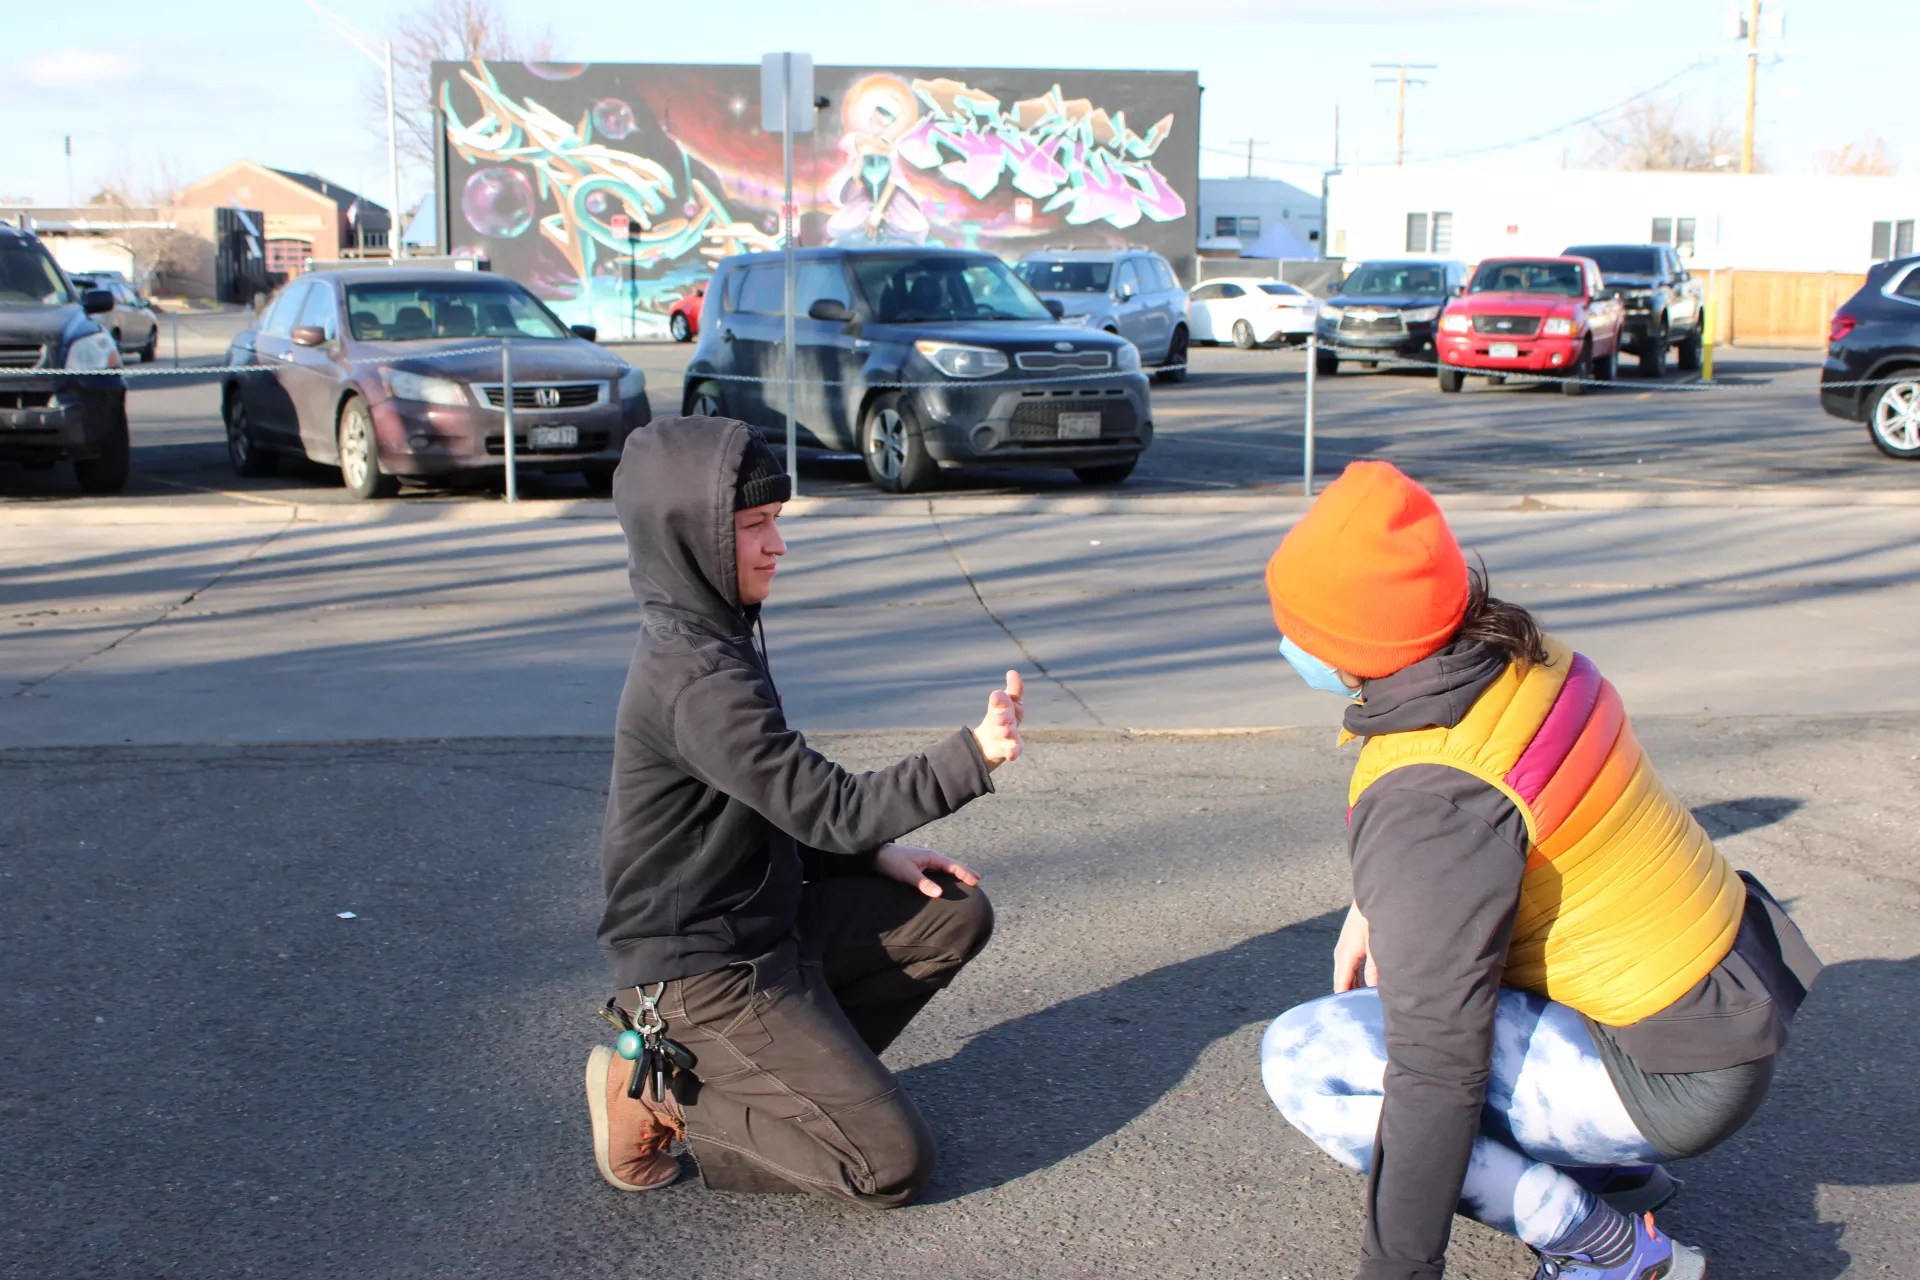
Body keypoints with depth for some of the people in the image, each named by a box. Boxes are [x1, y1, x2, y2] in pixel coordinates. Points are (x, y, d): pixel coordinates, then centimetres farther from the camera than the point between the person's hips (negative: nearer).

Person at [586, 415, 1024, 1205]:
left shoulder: (706, 642, 6)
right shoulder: (698, 680, -26)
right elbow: (832, 809, -25)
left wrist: (877, 854, 5)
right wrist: (972, 755, -28)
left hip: (763, 923, 10)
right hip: (703, 975, -9)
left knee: (956, 916, 8)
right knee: (895, 1165, -9)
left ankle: (792, 1071, 10)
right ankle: (661, 1096, 0)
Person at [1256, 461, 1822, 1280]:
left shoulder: (1427, 799, -28)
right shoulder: (1517, 655, -4)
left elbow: (1438, 1065, -26)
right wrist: (1375, 905, 10)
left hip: (1669, 1076, -9)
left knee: (1305, 1061, -16)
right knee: (1395, 957, 23)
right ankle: (1614, 1170, 20)